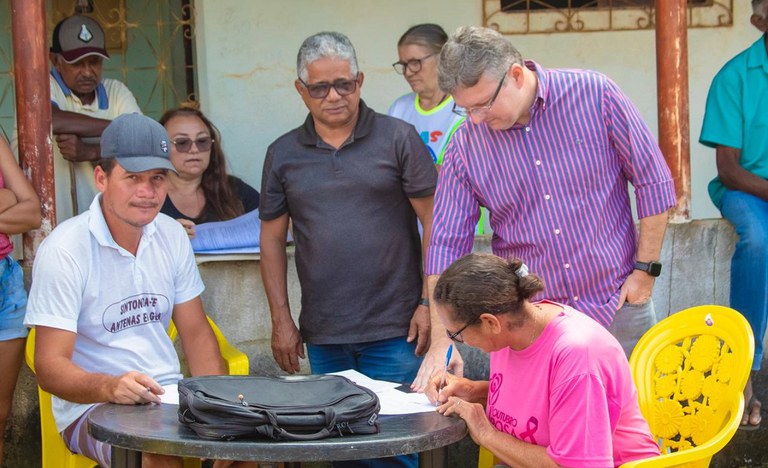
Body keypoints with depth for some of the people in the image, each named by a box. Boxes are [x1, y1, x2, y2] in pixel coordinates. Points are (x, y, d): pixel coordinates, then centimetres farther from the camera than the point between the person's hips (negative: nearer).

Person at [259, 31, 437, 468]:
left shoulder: (398, 138, -1)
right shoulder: (283, 154, 8)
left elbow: (433, 222, -1)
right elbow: (273, 239, 12)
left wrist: (429, 303, -7)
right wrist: (282, 321, 6)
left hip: (394, 332, -3)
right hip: (323, 336, 3)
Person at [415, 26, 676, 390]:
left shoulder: (594, 95, -9)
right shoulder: (465, 146, -5)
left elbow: (654, 182, -2)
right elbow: (447, 245, -3)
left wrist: (646, 268, -4)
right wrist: (440, 342, -10)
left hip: (617, 307, -1)